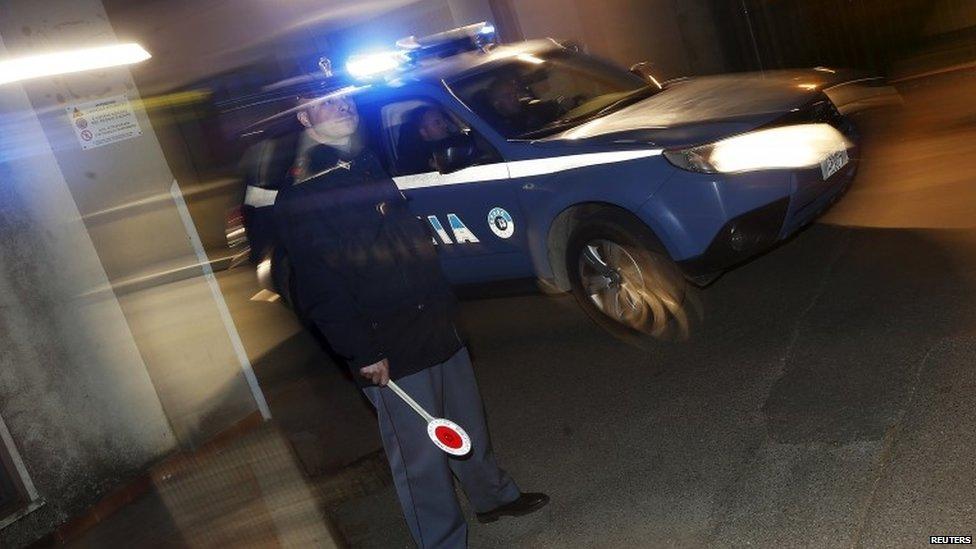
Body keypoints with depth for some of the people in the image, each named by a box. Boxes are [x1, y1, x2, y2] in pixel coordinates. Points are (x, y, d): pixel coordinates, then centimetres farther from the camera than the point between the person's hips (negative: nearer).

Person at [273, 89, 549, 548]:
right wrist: (362, 354, -19)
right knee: (420, 455, 2)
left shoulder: (370, 165, 14)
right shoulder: (298, 201, -11)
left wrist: (444, 303, 19)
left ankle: (493, 497, 44)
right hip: (389, 355, -8)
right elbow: (321, 293, -16)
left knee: (469, 428, 22)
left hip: (439, 331, 8)